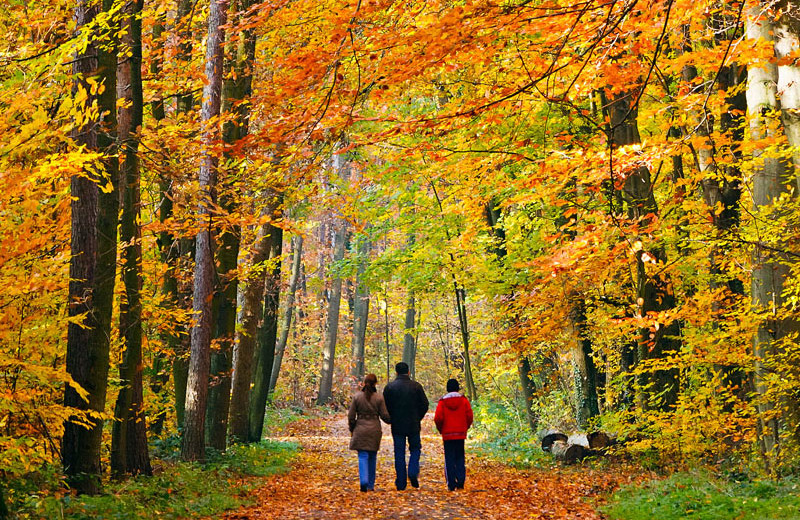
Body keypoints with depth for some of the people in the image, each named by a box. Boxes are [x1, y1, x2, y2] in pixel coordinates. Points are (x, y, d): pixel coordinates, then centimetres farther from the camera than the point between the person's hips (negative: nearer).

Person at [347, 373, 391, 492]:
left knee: (363, 456, 0)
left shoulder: (357, 396, -3)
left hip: (360, 429, -1)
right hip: (375, 429, 1)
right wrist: (392, 421, 21)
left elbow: (351, 416, 0)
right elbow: (385, 416, -1)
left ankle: (364, 481, -23)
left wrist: (352, 430, 14)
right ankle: (371, 485, 17)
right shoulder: (379, 398, -4)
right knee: (372, 457, 13)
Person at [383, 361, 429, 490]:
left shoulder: (389, 387, -2)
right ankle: (413, 472, -9)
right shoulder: (416, 386, -2)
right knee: (415, 449, 15)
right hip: (413, 425, 0)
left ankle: (401, 483, 3)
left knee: (399, 453, 5)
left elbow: (385, 407, -3)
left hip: (397, 426, 0)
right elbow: (425, 405, -1)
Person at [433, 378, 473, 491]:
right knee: (460, 458, 11)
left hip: (447, 435, -1)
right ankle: (460, 482, 0)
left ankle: (451, 484, -2)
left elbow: (438, 418, -9)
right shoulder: (463, 400, 0)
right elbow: (469, 416, -2)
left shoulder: (442, 401, -4)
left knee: (449, 459, 3)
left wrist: (441, 430, 8)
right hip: (460, 434, 1)